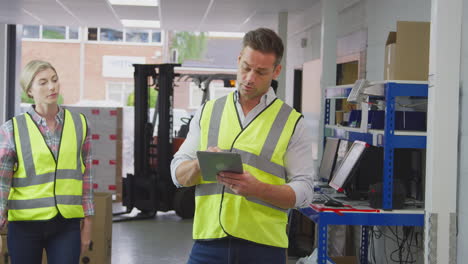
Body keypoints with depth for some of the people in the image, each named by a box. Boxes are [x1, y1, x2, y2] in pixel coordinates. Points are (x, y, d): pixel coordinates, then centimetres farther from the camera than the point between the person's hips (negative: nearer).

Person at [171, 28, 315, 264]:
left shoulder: (292, 123, 3)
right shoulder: (207, 112, 10)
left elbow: (303, 190, -2)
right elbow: (178, 174, 9)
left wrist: (257, 188, -19)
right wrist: (201, 164, -13)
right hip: (208, 242, 2)